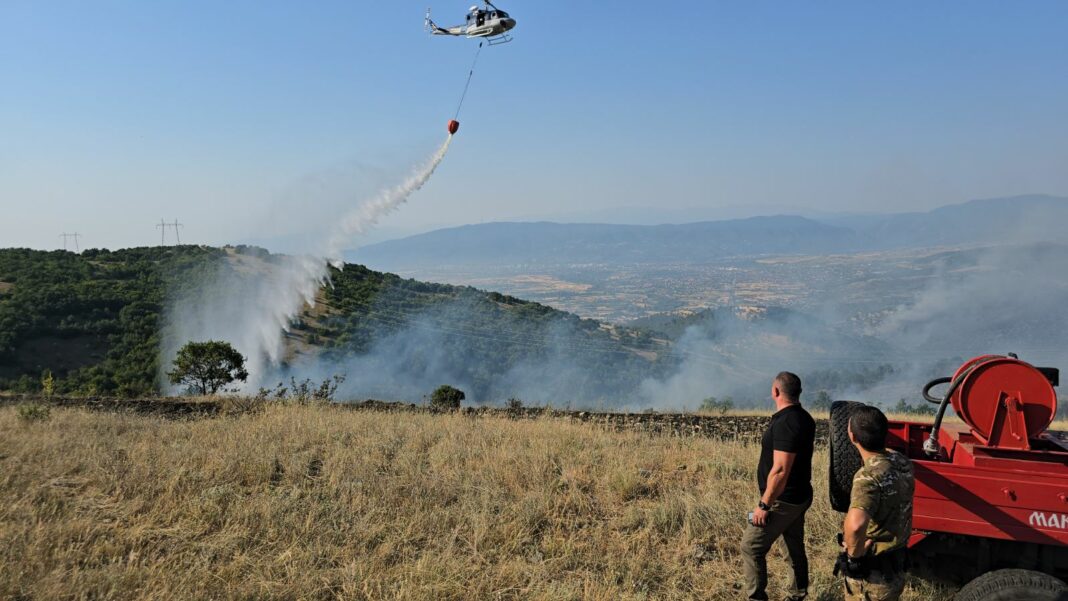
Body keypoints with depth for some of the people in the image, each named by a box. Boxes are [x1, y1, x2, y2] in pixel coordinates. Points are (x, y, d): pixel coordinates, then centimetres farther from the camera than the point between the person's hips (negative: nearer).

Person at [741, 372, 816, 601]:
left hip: (782, 500, -10)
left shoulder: (785, 423, -25)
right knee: (795, 547, 17)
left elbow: (780, 470, -27)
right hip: (799, 497, 10)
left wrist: (763, 505, -22)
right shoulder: (804, 418, 6)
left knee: (751, 547, -2)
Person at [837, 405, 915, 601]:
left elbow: (855, 524, -47)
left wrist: (854, 553, -30)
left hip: (872, 575, -8)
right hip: (896, 564, 8)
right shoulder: (903, 462, -5)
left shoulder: (868, 476, -30)